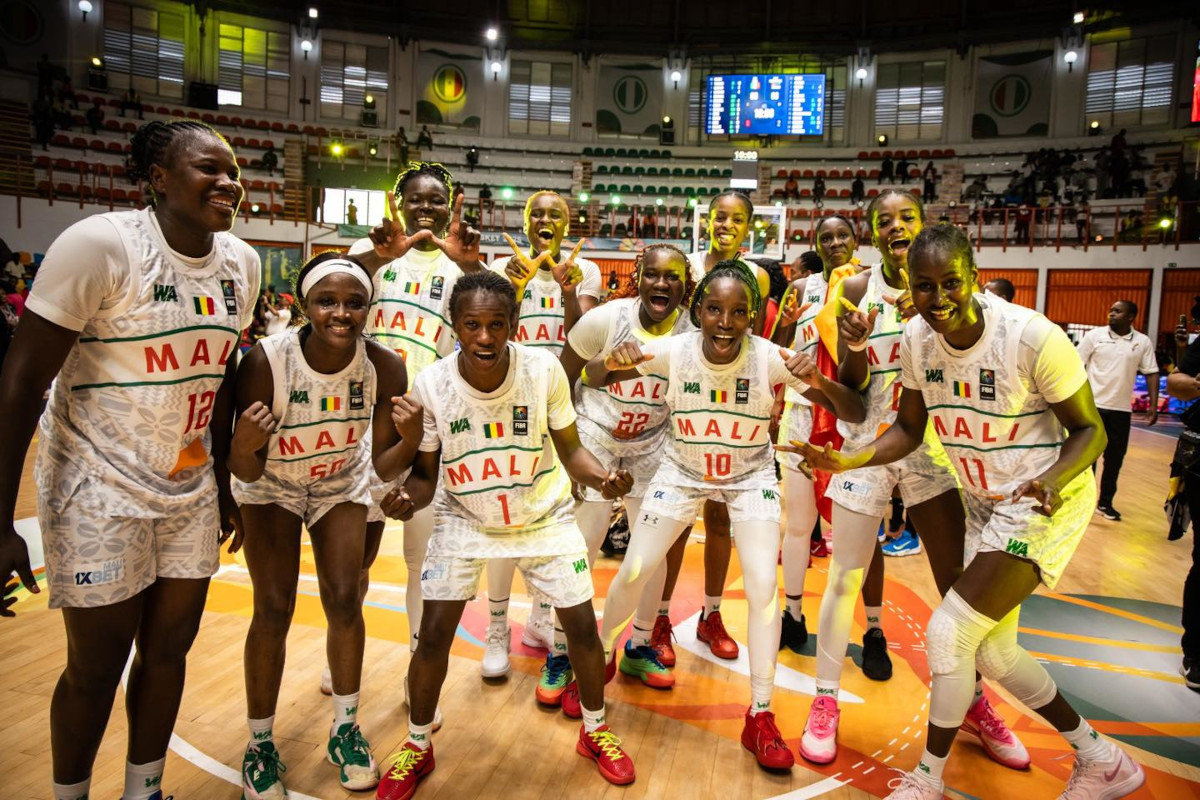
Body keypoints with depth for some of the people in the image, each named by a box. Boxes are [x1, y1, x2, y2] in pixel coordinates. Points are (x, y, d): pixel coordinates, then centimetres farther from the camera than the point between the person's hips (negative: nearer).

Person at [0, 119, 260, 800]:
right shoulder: (100, 245, -17)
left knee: (170, 648, 14)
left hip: (191, 488, 6)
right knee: (97, 669, 6)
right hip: (100, 488, -5)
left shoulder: (242, 264, 1)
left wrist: (224, 487, 15)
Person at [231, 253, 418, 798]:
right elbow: (246, 473, -24)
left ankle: (345, 731, 19)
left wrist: (410, 441, -37)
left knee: (344, 601, -2)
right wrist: (245, 445, -45)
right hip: (271, 487, -1)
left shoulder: (385, 367, -26)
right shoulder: (265, 362, -33)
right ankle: (260, 746, 15)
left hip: (341, 486, 2)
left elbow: (382, 466, -17)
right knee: (273, 610, -6)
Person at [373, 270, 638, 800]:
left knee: (582, 626, 3)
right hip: (464, 521, 0)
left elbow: (568, 448, -11)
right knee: (434, 634, -2)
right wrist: (409, 496, -33)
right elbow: (426, 472, -10)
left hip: (545, 517, 0)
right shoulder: (430, 386, -22)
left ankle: (595, 731, 32)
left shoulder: (545, 370, -23)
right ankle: (417, 747, 27)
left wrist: (602, 477, -31)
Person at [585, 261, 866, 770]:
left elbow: (855, 415, -25)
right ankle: (599, 660, 32)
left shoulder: (771, 358, -27)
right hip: (682, 472, 1)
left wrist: (819, 381, -46)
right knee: (633, 573, 1)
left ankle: (760, 718, 9)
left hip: (750, 477, 0)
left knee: (763, 587, -11)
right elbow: (593, 380, -19)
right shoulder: (674, 350, -25)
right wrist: (612, 361, -42)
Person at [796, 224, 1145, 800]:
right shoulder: (917, 338, -9)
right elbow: (909, 429, 0)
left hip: (1046, 502, -7)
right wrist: (850, 460, -16)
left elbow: (1090, 430, -15)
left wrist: (1050, 480, -35)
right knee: (992, 650, 14)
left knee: (949, 632, -11)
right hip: (983, 503, 7)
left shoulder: (1032, 336, -25)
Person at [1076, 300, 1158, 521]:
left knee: (1115, 459, 9)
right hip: (1092, 406, -2)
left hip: (1121, 410, 2)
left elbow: (1151, 373, 4)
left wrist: (1153, 405, -2)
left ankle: (1105, 502, 23)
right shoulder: (1094, 335, -3)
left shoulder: (1143, 342, 1)